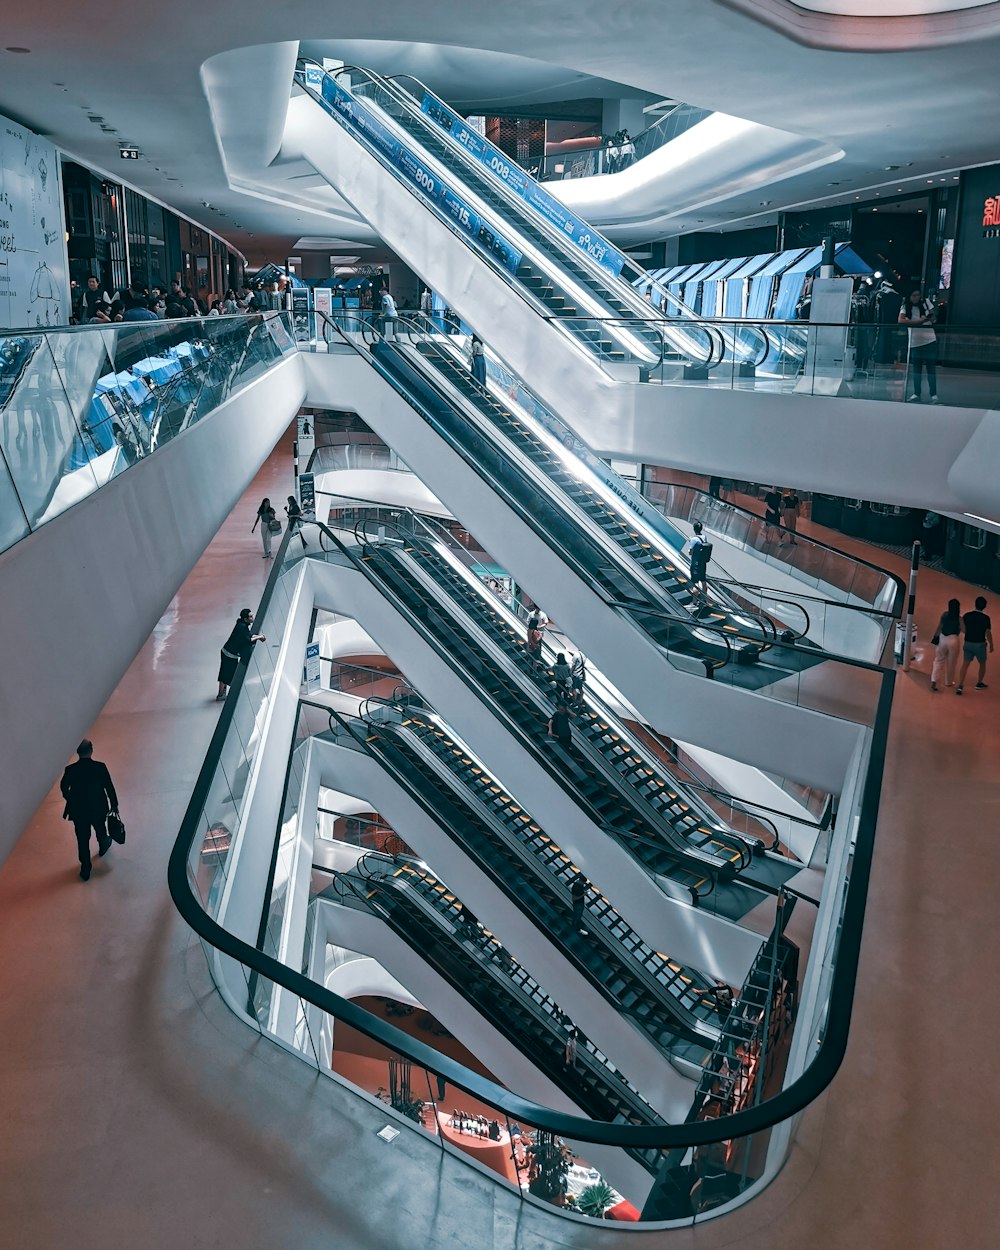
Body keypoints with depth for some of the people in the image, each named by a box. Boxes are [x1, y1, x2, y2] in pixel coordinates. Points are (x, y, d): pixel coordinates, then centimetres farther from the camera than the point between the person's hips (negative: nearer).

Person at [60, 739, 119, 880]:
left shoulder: (70, 770, -20)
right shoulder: (100, 767, -23)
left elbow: (64, 788, -2)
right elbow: (109, 788, -13)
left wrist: (70, 799, 19)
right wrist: (114, 805, 3)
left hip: (78, 811, -1)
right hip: (98, 809, 1)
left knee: (83, 840, 15)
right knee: (100, 829, 31)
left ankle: (85, 869, 24)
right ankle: (103, 846, 59)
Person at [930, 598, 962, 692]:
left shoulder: (944, 615, -4)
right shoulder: (959, 619, -10)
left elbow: (939, 626, -1)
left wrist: (936, 637, 7)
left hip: (942, 638, 2)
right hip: (953, 640, -2)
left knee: (939, 660, 8)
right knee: (951, 662, 16)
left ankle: (934, 681, -6)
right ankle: (949, 681, 29)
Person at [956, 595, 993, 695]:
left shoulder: (967, 615, -4)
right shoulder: (986, 618, -13)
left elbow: (964, 629, 3)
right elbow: (988, 633, -9)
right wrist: (991, 644, 5)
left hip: (968, 643, 3)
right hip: (980, 644, -3)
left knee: (965, 664, 4)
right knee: (982, 664, 21)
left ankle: (960, 686, -7)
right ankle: (979, 684, 32)